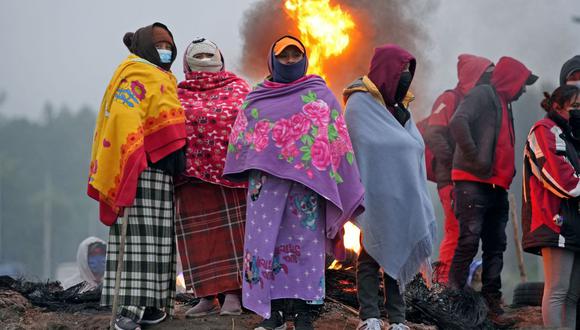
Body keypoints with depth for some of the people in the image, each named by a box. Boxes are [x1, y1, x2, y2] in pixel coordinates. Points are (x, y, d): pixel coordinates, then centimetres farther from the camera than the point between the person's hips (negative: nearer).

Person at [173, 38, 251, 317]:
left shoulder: (237, 88, 12)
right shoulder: (179, 95, 13)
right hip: (194, 174, 1)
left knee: (233, 230, -3)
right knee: (200, 235, -1)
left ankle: (232, 294, -1)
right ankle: (207, 297, 4)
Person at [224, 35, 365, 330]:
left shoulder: (321, 94, 10)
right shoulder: (256, 98, 15)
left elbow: (337, 139, 6)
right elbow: (240, 138, 15)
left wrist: (345, 185, -1)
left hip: (309, 181, -1)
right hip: (267, 181, 2)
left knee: (306, 243, -4)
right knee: (266, 242, -4)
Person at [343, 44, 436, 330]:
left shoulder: (397, 106, 17)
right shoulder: (360, 104, -6)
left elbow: (414, 147, 12)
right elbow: (370, 146, -15)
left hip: (401, 196, 7)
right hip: (376, 196, -7)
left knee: (397, 254, 6)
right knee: (372, 254, -4)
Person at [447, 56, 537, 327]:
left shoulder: (503, 104, 23)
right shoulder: (483, 95, -4)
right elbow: (458, 122, -22)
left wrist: (508, 172, 13)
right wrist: (474, 160, -21)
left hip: (497, 186, 9)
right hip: (473, 182, -9)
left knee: (495, 247, 8)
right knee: (469, 241, -13)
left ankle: (492, 305, 10)